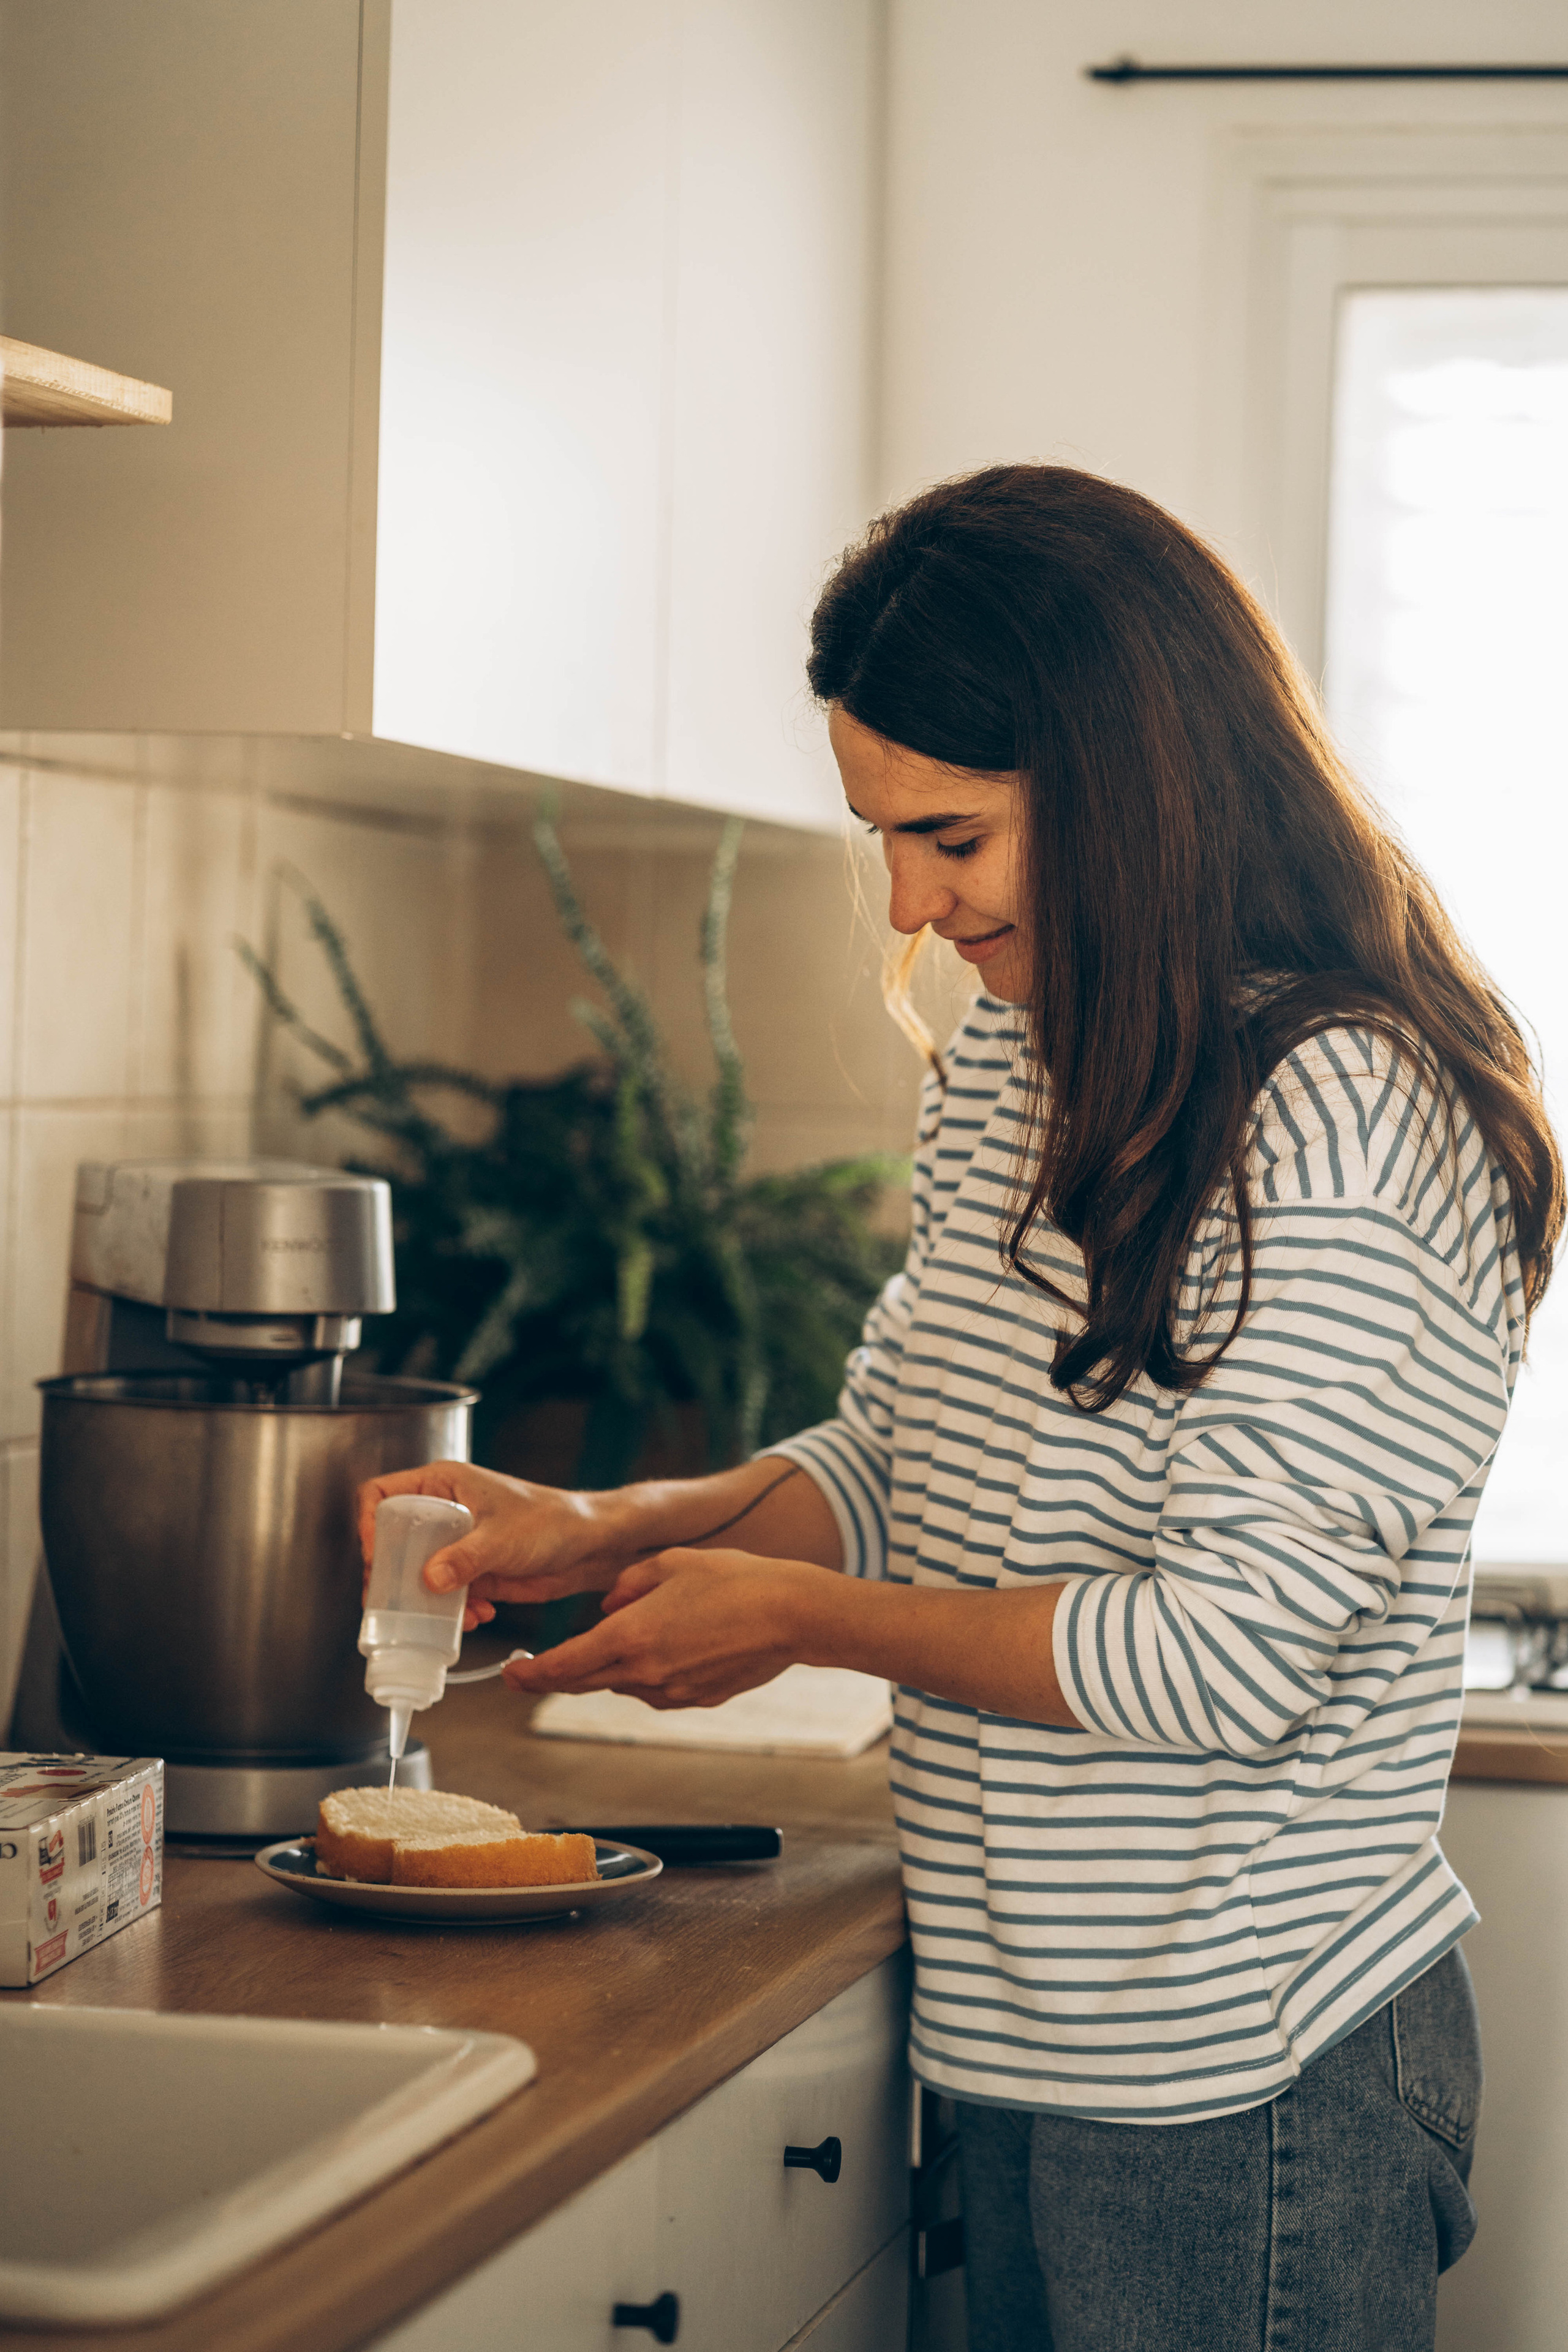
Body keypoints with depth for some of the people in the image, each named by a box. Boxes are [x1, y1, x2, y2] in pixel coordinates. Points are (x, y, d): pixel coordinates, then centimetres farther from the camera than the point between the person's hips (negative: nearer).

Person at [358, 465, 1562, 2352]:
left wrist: (795, 1614, -13)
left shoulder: (1348, 1114, -19)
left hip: (1243, 2080, -8)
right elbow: (901, 1454, 16)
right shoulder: (1010, 1062, 8)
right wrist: (608, 1533, -1)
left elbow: (1228, 1651, -22)